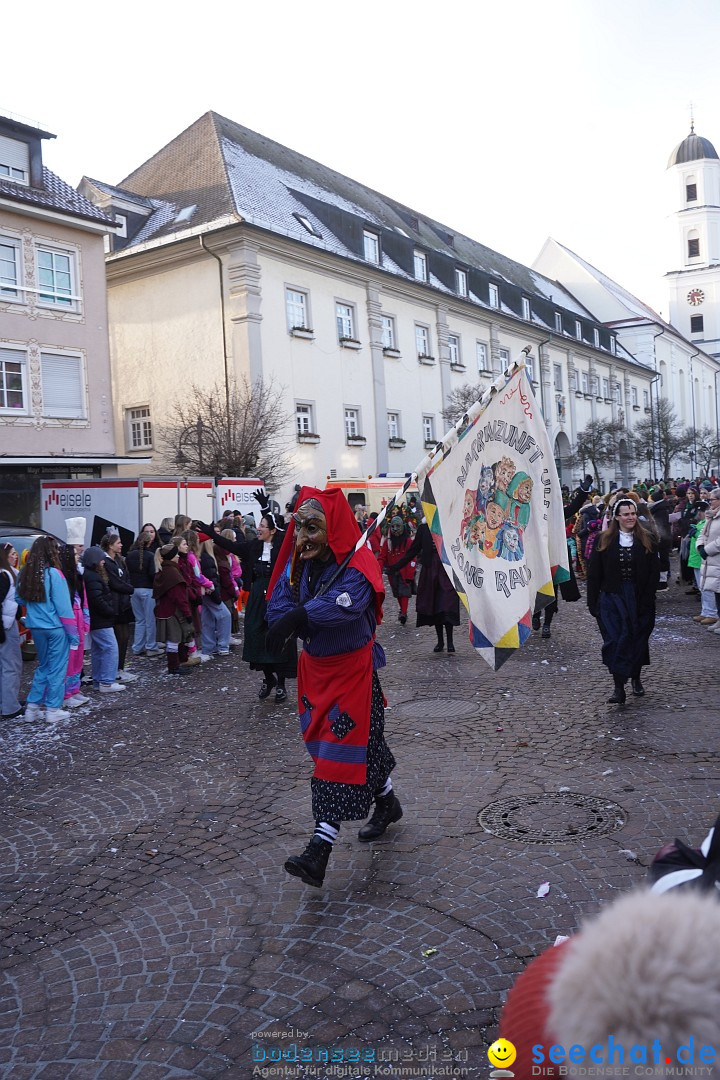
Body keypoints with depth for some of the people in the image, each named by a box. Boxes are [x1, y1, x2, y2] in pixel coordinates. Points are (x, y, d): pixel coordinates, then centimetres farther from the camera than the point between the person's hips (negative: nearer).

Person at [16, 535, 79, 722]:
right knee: (57, 668, 6)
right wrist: (73, 633, -9)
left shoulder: (26, 574, 2)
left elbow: (21, 600, 11)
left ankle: (32, 706, 19)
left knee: (43, 666, 20)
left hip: (36, 628, 6)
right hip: (55, 628, -6)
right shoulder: (54, 574, -15)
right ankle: (53, 709, 11)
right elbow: (63, 607, -14)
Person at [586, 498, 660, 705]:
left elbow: (654, 573, 0)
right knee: (616, 640, -7)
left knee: (638, 640, 12)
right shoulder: (603, 540, -1)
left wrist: (647, 600, -9)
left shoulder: (646, 540, 1)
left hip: (639, 599, 1)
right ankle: (619, 687, -4)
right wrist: (593, 602, -4)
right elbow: (594, 574, 0)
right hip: (612, 597, -1)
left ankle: (636, 678, 33)